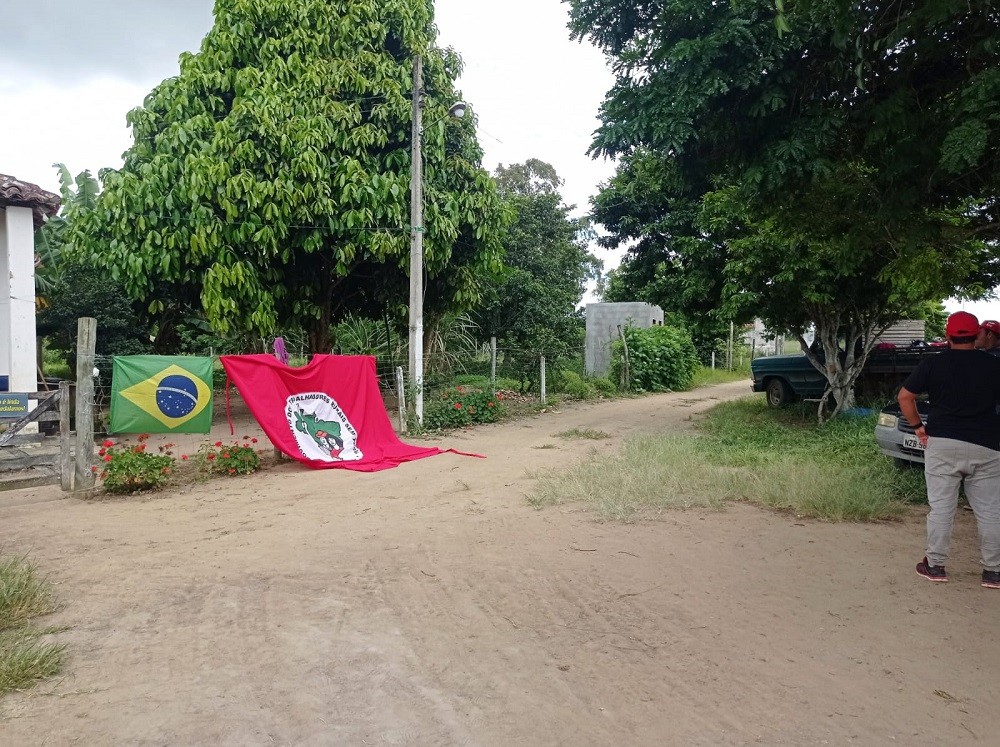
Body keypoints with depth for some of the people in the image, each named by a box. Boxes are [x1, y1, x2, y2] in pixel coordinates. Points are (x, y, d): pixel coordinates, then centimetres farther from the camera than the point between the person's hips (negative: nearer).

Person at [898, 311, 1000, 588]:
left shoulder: (933, 364, 0)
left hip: (942, 443, -1)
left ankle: (935, 565, 11)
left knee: (941, 508, 5)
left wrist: (918, 425, 10)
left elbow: (905, 396, 1)